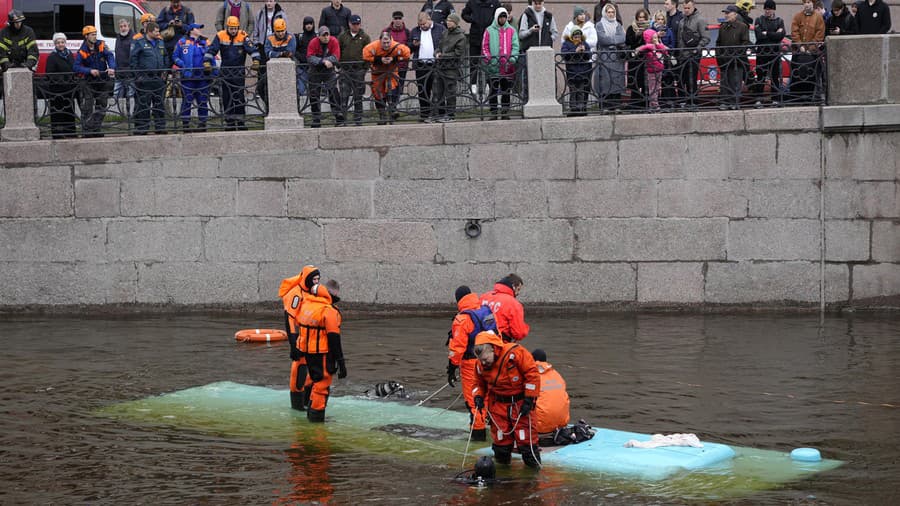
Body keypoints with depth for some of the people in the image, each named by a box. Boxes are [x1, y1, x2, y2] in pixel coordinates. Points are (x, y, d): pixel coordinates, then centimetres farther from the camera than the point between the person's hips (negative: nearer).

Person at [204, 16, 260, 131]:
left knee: (239, 96, -5)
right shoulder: (220, 36, -2)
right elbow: (211, 50, -3)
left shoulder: (243, 36, -5)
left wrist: (256, 61, -27)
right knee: (226, 97, 5)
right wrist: (207, 63, -16)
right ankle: (229, 122, 12)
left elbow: (252, 49, -11)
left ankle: (240, 120, 2)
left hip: (239, 70, -2)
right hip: (225, 71, 2)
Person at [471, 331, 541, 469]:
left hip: (520, 403, -4)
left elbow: (532, 374, -17)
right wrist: (478, 396, -7)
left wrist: (529, 399, -16)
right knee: (500, 437, 4)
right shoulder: (481, 366, -4)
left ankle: (533, 462, 8)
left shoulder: (515, 353, -21)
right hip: (498, 404, 4)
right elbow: (479, 383, 15)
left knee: (526, 437, -5)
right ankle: (502, 460, 24)